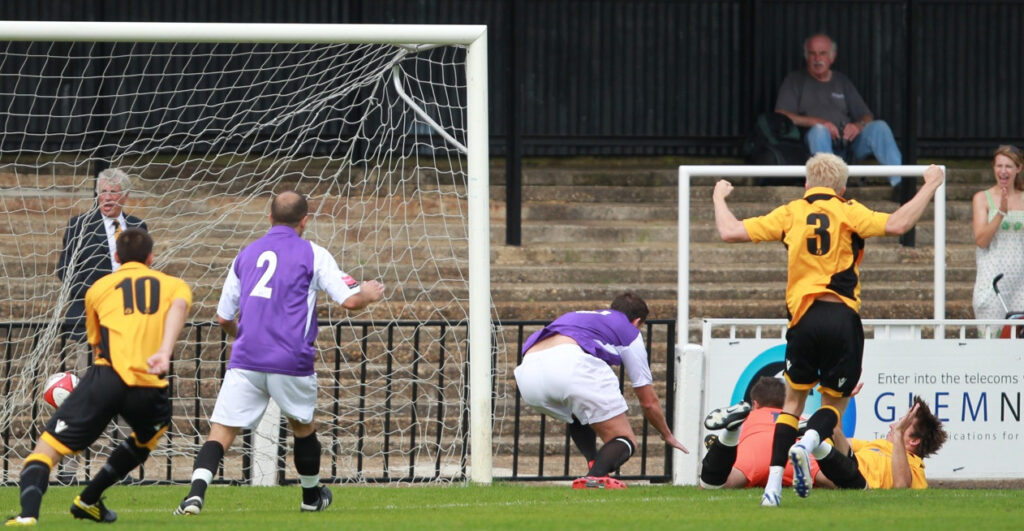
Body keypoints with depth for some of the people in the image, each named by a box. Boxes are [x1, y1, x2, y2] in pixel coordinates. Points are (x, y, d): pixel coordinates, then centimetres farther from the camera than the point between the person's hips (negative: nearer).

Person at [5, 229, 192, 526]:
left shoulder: (100, 288, 25)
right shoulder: (174, 284, 22)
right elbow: (178, 307, -2)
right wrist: (165, 352, -17)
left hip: (107, 375, -1)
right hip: (150, 387, 1)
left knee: (48, 447, -1)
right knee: (147, 437, 34)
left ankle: (28, 513, -27)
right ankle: (88, 500, 34)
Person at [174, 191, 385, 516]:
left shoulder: (246, 255, 16)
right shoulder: (313, 254, 4)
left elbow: (223, 318, 20)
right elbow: (350, 300, -1)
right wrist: (369, 294, 22)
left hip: (245, 361, 1)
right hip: (291, 362, -1)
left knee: (221, 432, -4)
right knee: (303, 427, 24)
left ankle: (197, 491, -28)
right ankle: (312, 497, 40)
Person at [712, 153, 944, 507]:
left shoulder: (790, 214, 10)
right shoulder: (847, 212, 5)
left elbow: (730, 232, 7)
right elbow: (896, 225, -9)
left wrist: (719, 198, 26)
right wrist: (929, 187, 2)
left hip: (803, 318, 1)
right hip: (843, 317, -1)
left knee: (794, 400, 16)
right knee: (835, 402, 15)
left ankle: (774, 484, 1)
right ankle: (807, 443, -19)